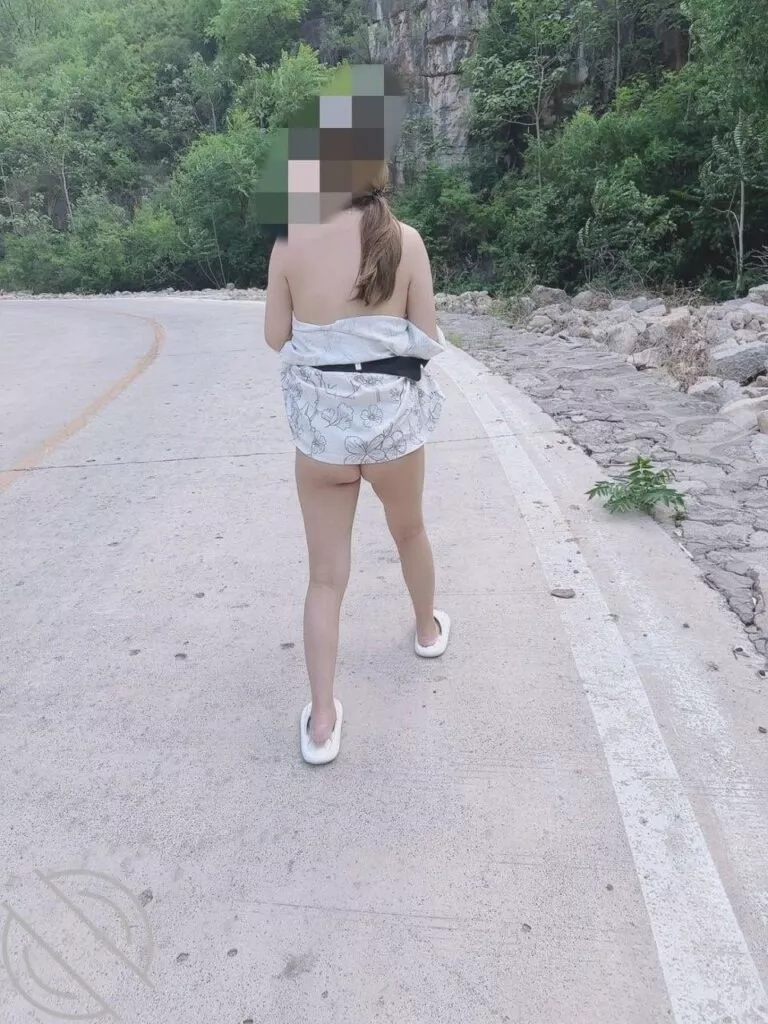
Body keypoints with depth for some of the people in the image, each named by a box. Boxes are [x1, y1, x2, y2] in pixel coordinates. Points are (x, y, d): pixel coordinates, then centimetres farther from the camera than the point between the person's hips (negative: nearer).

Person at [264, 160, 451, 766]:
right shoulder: (404, 240, -6)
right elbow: (428, 337, -3)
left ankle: (322, 721, 9)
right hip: (392, 415, 0)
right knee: (410, 530, 27)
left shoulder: (291, 242, -4)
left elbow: (276, 336, 2)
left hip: (320, 421, 0)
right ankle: (428, 629, 51)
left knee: (326, 574, 8)